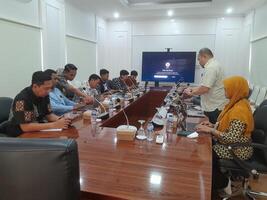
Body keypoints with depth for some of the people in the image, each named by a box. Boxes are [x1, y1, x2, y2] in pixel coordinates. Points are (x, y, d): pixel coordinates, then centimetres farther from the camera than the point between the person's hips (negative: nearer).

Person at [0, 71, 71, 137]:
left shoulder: (44, 95, -5)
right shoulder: (22, 99, -25)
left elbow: (49, 114, 3)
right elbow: (25, 127, -29)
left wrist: (60, 120, -18)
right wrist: (54, 125, -31)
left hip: (38, 129, 6)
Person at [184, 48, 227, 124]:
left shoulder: (210, 67, -18)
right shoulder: (214, 65, 17)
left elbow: (204, 89, -25)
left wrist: (191, 93, -9)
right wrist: (192, 89, 15)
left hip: (215, 108, -10)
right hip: (216, 106, 10)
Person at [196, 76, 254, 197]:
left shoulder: (239, 110, -27)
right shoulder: (237, 103, 3)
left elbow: (233, 138, -30)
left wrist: (211, 130, -26)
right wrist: (213, 125, -1)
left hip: (237, 150, -9)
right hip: (232, 145, 9)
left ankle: (220, 183, 19)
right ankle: (219, 179, 20)